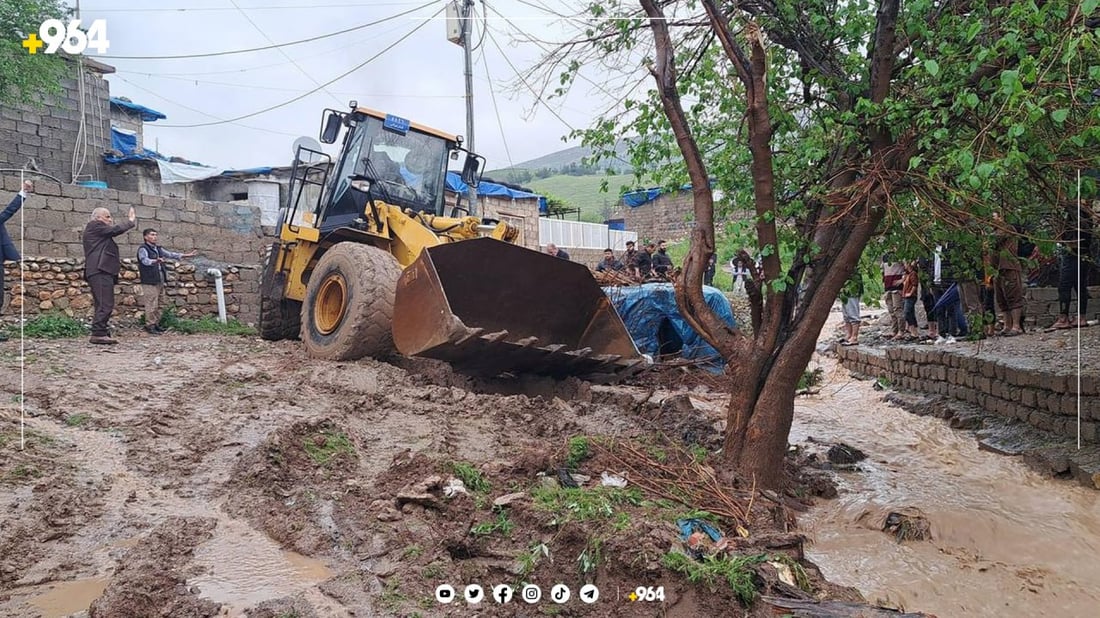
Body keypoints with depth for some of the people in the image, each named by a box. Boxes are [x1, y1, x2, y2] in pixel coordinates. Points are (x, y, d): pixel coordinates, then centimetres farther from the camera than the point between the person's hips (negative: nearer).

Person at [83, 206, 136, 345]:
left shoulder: (99, 231, 28)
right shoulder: (94, 226, -1)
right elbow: (115, 230, -8)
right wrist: (130, 221, 3)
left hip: (101, 272, 11)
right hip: (100, 271, -11)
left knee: (103, 305, 8)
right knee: (105, 304, -15)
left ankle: (102, 333, 8)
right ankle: (99, 333, -18)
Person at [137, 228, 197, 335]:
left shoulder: (158, 249, 18)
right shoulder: (143, 249, -7)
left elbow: (170, 254, 18)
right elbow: (145, 260, -24)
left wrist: (186, 255, 10)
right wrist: (156, 261, -44)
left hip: (159, 281, 8)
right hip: (149, 282, -8)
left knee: (158, 304, 10)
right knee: (151, 304, -9)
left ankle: (156, 324, 16)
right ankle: (149, 326, -4)